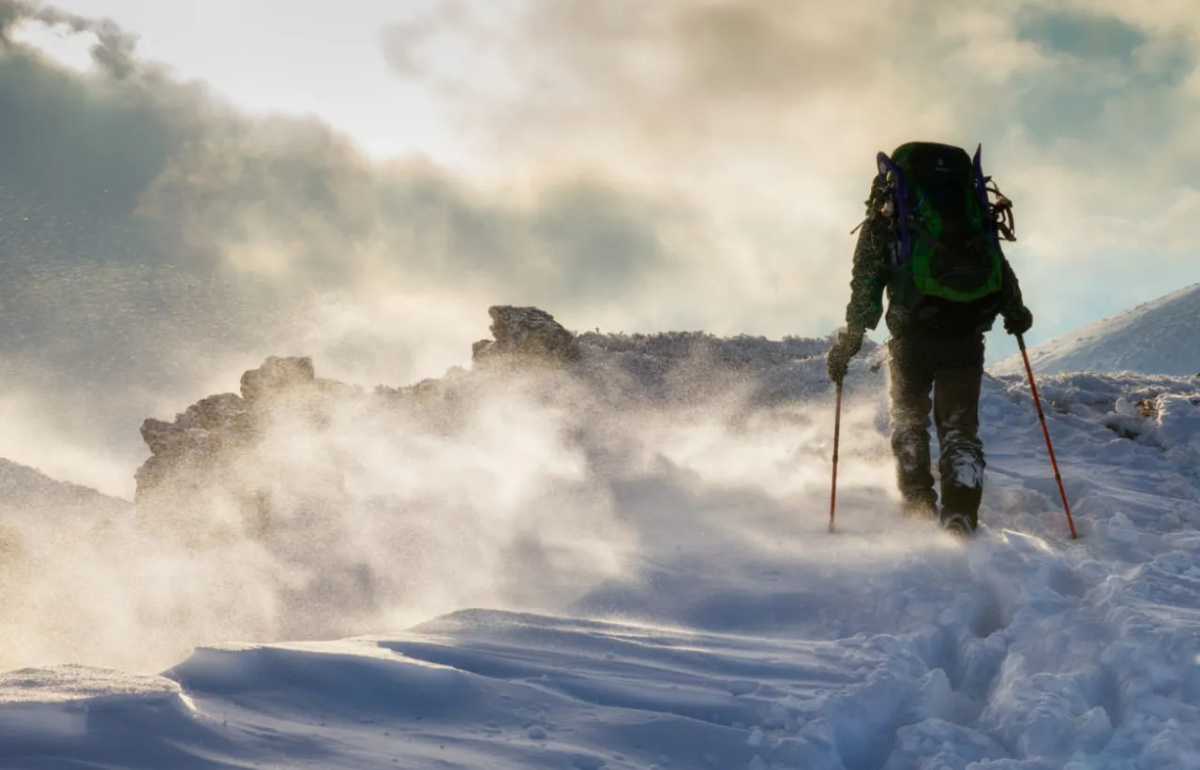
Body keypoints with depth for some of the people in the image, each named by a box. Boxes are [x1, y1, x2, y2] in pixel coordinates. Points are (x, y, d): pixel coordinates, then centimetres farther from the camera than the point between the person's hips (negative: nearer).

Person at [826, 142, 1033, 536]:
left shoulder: (882, 221, 10)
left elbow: (866, 288, 3)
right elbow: (999, 266, 13)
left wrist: (848, 341, 6)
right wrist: (1015, 312, 27)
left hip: (913, 330, -2)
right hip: (966, 332, 2)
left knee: (909, 418, 18)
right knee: (959, 425, 10)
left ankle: (919, 507, 8)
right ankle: (960, 515, -5)